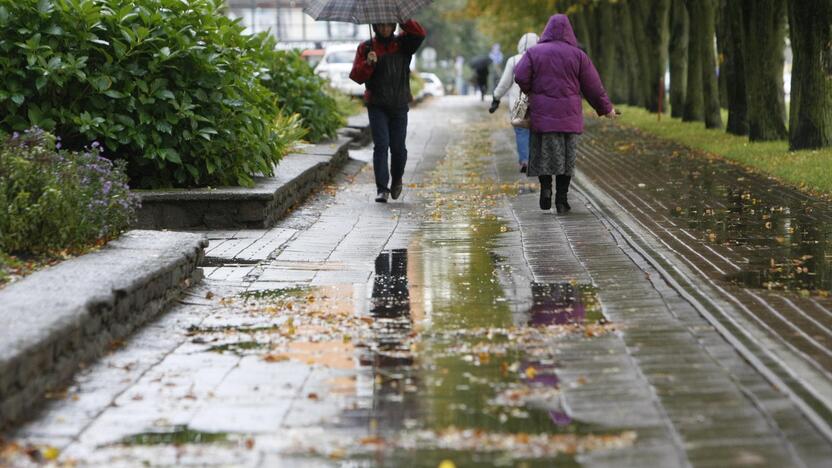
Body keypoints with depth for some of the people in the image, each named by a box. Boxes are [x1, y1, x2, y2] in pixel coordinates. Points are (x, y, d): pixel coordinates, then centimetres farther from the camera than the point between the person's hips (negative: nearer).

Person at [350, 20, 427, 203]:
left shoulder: (403, 44, 6)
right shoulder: (366, 48, 4)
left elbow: (420, 34, -14)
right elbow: (356, 76, -1)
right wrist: (368, 64, -19)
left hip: (399, 106, 1)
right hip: (377, 106, -1)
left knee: (398, 147, 2)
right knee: (381, 145, -11)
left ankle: (397, 180, 28)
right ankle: (382, 189, -12)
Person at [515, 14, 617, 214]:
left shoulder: (534, 53, 1)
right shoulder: (578, 55, 1)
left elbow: (520, 77, -12)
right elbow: (593, 86, 2)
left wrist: (531, 93, 8)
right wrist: (606, 108, 13)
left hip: (542, 113, 0)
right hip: (569, 115, 0)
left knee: (544, 153, 10)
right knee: (566, 156, 7)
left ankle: (545, 187, -10)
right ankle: (561, 200, 6)